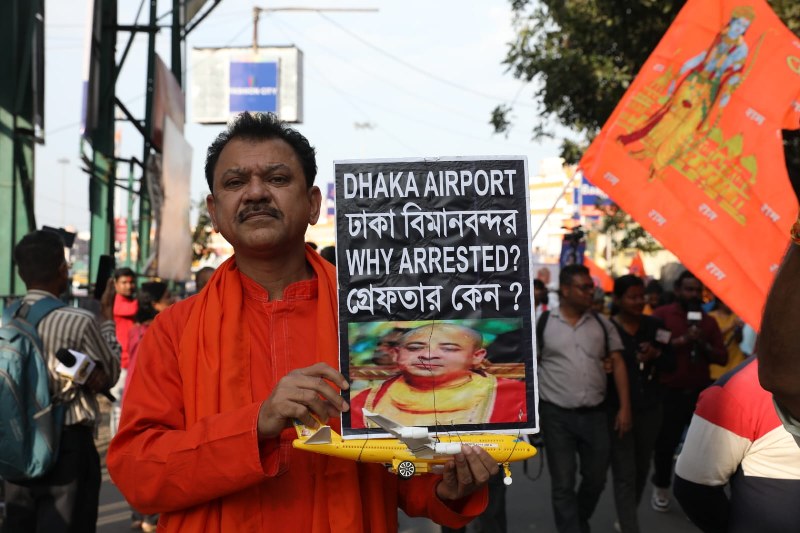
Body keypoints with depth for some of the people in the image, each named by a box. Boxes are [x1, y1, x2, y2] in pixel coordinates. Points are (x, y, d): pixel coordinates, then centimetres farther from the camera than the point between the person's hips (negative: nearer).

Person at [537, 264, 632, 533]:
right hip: (556, 415, -3)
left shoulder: (602, 323, 5)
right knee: (563, 484, 2)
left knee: (596, 478, 13)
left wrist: (625, 407, 0)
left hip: (595, 413, 3)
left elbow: (617, 363, 7)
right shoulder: (543, 323, -4)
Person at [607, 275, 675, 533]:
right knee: (624, 474, -7)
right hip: (618, 410, -5)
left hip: (650, 409, 5)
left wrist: (656, 355, -12)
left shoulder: (655, 326, 4)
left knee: (641, 469, 17)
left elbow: (671, 363, 7)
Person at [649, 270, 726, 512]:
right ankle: (661, 489, 23)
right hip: (670, 392, -3)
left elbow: (722, 357, 6)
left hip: (700, 392, 4)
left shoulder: (708, 321, 10)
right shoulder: (662, 315, -3)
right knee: (666, 443, 2)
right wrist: (681, 340, -24)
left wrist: (704, 345, -13)